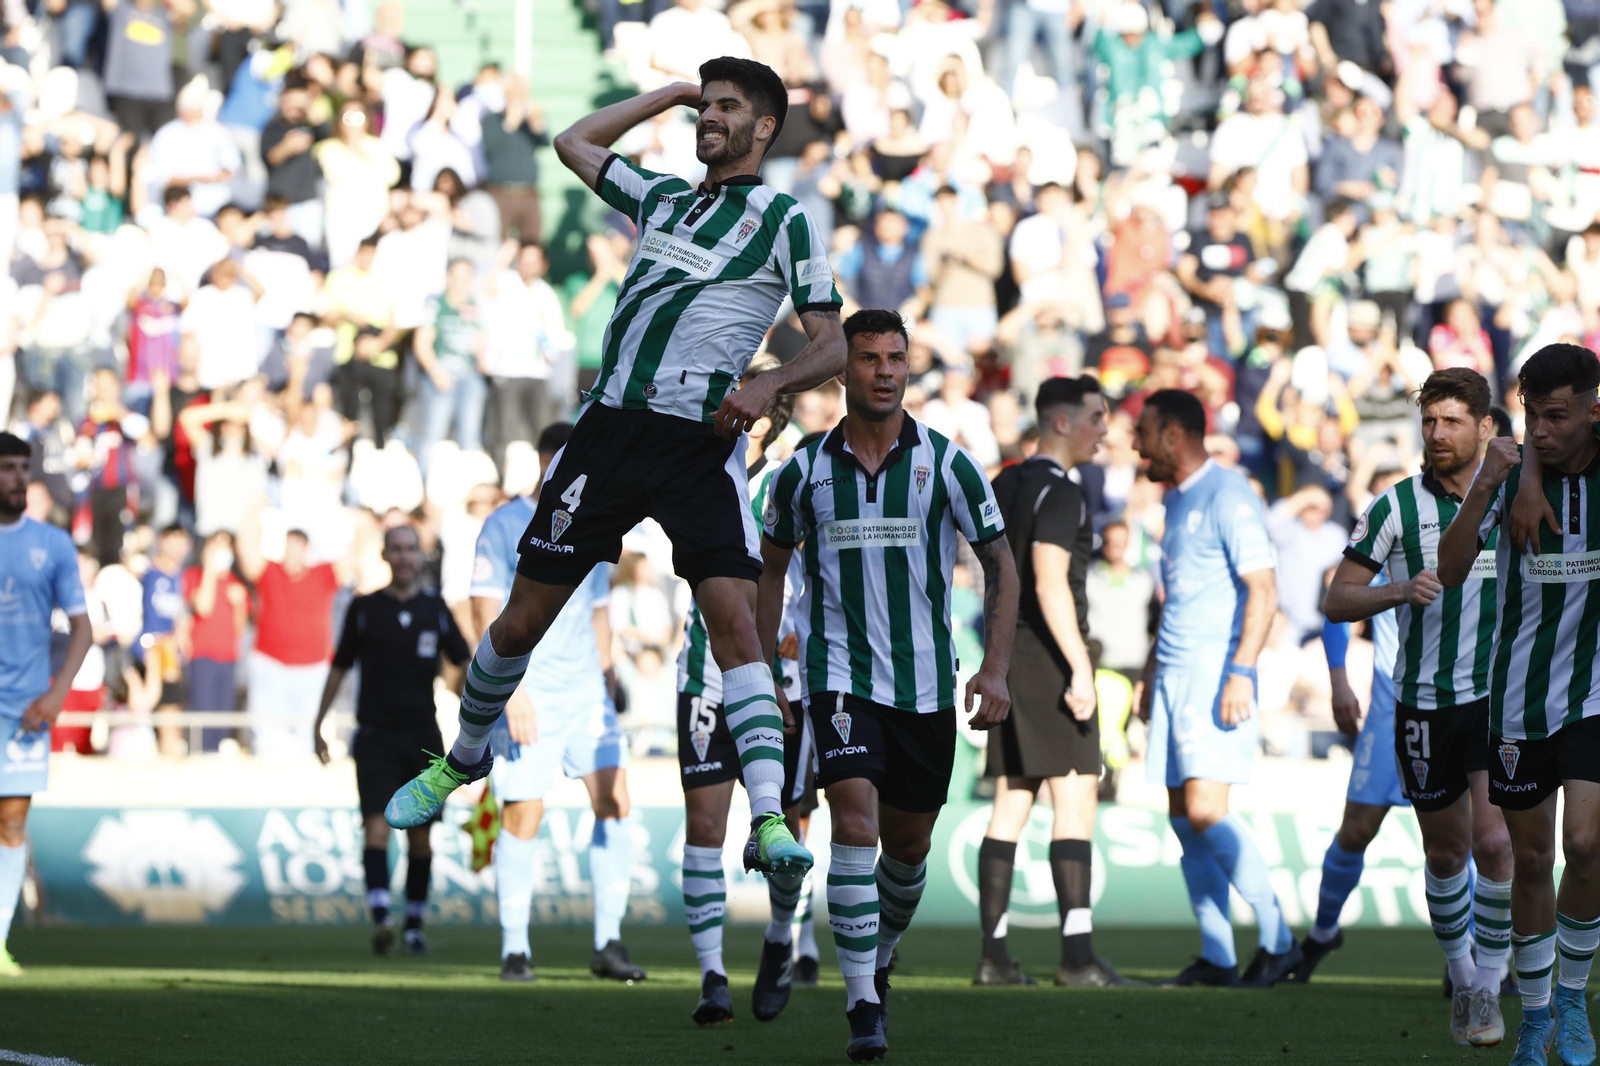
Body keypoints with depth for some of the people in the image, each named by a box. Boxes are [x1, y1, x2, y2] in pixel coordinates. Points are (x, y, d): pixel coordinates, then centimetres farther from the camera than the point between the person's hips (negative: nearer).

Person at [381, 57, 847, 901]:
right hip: (611, 422, 4)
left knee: (734, 618, -19)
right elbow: (575, 142, 34)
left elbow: (831, 344, -2)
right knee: (523, 618, 8)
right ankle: (463, 761, 31)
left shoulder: (780, 220, 3)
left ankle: (769, 820, -26)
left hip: (701, 443, -4)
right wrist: (669, 94, 27)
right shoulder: (662, 197, 18)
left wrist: (769, 384, -20)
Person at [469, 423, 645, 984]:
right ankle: (514, 949, 7)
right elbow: (487, 615, -8)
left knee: (615, 801, -7)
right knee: (523, 816, -4)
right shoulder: (503, 527, -3)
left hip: (586, 691, 5)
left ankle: (608, 945, -2)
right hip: (529, 699, -5)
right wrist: (512, 689, -15)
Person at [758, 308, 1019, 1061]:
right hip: (841, 674, -1)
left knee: (908, 842, 12)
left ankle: (880, 958, 40)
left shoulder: (946, 463, -3)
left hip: (926, 681, 1)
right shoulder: (804, 470, 0)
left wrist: (995, 671, -7)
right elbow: (773, 567, 13)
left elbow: (999, 563, 2)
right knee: (856, 822, -19)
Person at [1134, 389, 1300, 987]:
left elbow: (1262, 589, -17)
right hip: (1175, 679, 9)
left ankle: (1278, 940, -8)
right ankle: (1216, 957, 6)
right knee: (1183, 818, 4)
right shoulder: (1176, 501, 19)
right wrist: (1151, 677, 24)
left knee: (1206, 812, -16)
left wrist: (1241, 673, -23)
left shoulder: (1227, 496, -10)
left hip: (1217, 675, -9)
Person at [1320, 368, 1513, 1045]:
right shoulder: (1396, 506, -2)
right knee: (1445, 851, 9)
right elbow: (1337, 601, -2)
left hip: (1496, 695, 0)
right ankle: (1460, 977, 28)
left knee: (1494, 841, -16)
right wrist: (1399, 591, -18)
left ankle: (1487, 990, -8)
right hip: (1423, 703, 0)